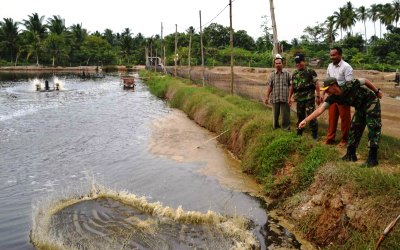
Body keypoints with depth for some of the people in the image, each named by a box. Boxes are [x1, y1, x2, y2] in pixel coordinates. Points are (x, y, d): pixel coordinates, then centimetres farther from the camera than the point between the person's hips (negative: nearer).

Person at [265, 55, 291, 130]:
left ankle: (286, 128, 15)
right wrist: (267, 97, 2)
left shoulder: (287, 73, 0)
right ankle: (275, 127, 28)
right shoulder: (272, 75, 6)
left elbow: (290, 86, 0)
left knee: (285, 114, 2)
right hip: (275, 98, 2)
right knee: (275, 114, 13)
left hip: (285, 98, -2)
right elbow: (269, 87, 6)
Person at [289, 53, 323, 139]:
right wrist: (290, 97, 13)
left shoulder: (310, 72, -6)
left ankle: (315, 134, 2)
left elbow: (316, 84, -9)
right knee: (300, 116, 14)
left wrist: (318, 96, -14)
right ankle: (299, 133, 25)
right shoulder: (294, 74, 10)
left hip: (309, 98, -5)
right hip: (299, 99, 5)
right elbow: (292, 86, 16)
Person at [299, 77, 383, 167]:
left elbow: (366, 81, -15)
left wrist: (377, 91, -3)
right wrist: (305, 120, -33)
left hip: (371, 102, -6)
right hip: (360, 107, 6)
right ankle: (351, 154, 17)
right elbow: (320, 109, -24)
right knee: (354, 128, 6)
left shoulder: (350, 86, -32)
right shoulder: (332, 98, -17)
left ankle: (372, 158, -9)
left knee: (373, 128, -11)